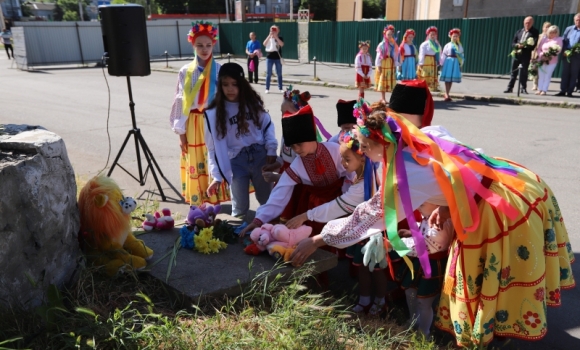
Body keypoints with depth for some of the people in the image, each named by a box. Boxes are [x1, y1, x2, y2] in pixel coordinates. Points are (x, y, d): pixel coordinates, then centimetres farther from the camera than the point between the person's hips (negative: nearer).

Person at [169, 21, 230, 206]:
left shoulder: (219, 70, -1)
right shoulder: (185, 71, 2)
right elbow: (180, 101, 3)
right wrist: (181, 131, 1)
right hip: (193, 124, 1)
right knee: (195, 163, 5)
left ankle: (216, 198, 13)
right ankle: (197, 201, 17)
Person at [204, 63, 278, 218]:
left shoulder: (253, 103, 2)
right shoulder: (214, 113, -7)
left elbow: (267, 125, 8)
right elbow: (213, 147, -5)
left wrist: (271, 149, -6)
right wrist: (217, 176, -7)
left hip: (260, 156, 2)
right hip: (236, 162, -2)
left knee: (268, 201, 14)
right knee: (240, 208, 6)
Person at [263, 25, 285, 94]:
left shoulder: (280, 38, 4)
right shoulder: (269, 38, 6)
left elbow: (282, 44, -17)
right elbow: (264, 44, -13)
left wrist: (276, 37, -21)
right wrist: (269, 36, -20)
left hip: (278, 58, 0)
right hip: (269, 57, 0)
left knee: (279, 74, 5)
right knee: (268, 74, 1)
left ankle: (280, 88, 11)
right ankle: (267, 89, 5)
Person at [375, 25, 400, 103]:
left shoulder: (394, 45, 8)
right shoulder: (382, 44, -4)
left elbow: (396, 56, 10)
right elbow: (379, 56, -6)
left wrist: (395, 66, 7)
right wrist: (379, 66, -12)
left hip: (391, 65, 4)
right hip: (384, 64, -4)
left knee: (391, 81, 5)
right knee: (383, 81, -3)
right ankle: (383, 98, 3)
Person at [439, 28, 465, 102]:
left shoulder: (460, 46, 11)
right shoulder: (448, 45, 1)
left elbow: (462, 55, 13)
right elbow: (443, 55, 1)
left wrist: (461, 63, 8)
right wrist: (442, 64, -2)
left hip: (456, 62, 3)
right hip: (448, 61, -3)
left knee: (452, 79, 5)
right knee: (447, 78, -6)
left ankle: (447, 94, 14)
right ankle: (446, 94, -3)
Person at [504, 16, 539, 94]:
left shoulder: (535, 32, 2)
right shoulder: (519, 31, 14)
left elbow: (534, 44, -7)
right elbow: (513, 43, 10)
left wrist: (524, 46, -18)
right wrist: (517, 45, -11)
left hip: (526, 55, -4)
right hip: (516, 54, 4)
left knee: (524, 72, -1)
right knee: (513, 71, 6)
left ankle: (524, 88, 7)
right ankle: (510, 88, 9)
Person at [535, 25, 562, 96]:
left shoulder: (559, 40, 3)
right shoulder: (544, 40, 13)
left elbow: (558, 50, -6)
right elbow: (538, 49, 8)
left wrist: (550, 56, -18)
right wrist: (542, 55, -12)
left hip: (551, 61, -3)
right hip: (542, 60, 4)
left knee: (547, 76, -4)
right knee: (541, 75, 5)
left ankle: (544, 90, -2)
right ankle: (539, 89, 11)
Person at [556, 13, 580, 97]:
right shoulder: (569, 29, 12)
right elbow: (563, 40, 9)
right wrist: (564, 51, -6)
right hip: (566, 54, 2)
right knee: (565, 73, 4)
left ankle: (569, 92, 5)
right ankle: (563, 91, 8)